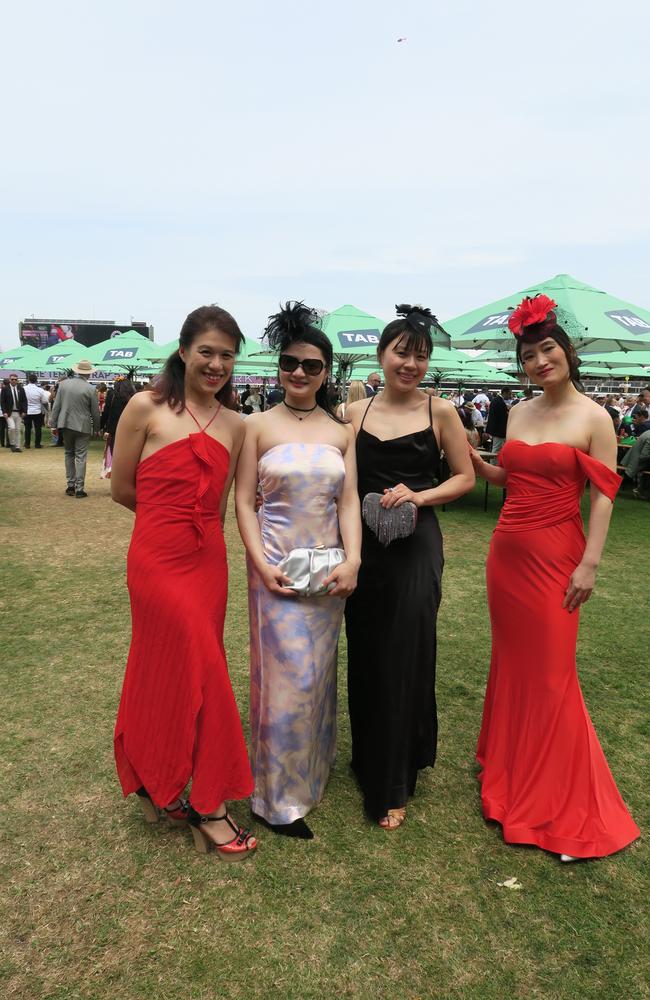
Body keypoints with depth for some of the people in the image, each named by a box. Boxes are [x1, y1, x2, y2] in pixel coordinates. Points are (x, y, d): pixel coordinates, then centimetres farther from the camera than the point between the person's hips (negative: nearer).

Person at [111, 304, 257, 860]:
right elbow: (122, 489, 0)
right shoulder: (146, 408, -6)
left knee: (172, 670, 15)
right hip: (158, 559, -5)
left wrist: (191, 518, 10)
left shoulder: (234, 426, 8)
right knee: (202, 671, -2)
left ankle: (158, 784, 36)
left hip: (208, 561, 5)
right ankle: (208, 804, 16)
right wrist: (173, 516, 10)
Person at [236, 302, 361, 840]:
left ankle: (314, 769, 38)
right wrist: (261, 563, -14)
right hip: (277, 565, -3)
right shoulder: (259, 426, -2)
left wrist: (352, 559, -12)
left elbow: (349, 501, 1)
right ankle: (280, 798, 17)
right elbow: (243, 501, -5)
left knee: (319, 671, 16)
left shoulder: (342, 431, 5)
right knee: (286, 675, 0)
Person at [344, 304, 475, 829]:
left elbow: (465, 477, 3)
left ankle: (393, 785, 17)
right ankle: (368, 756, 35)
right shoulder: (355, 412, 5)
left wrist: (419, 495, -14)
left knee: (404, 656, 0)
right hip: (364, 543, 3)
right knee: (365, 654, 11)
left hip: (415, 544, -2)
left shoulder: (440, 412, -1)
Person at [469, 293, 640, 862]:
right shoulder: (519, 414, 9)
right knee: (510, 661, 16)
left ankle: (560, 800, 19)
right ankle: (509, 767, 37)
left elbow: (603, 496, -11)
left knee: (549, 672, 1)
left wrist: (590, 563, -17)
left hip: (554, 557, -5)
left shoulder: (593, 418, -8)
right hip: (507, 552, 6)